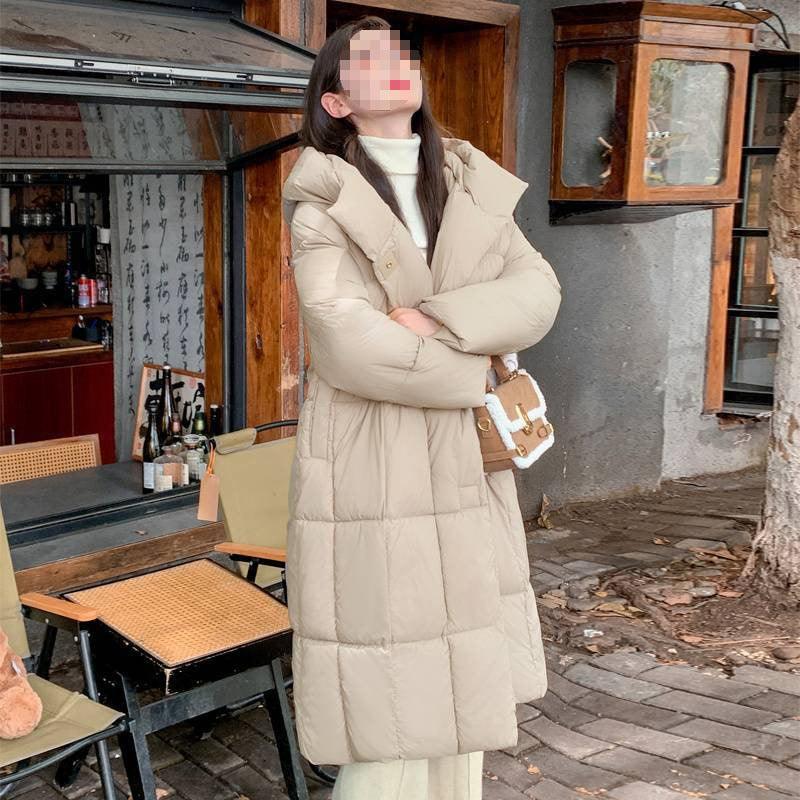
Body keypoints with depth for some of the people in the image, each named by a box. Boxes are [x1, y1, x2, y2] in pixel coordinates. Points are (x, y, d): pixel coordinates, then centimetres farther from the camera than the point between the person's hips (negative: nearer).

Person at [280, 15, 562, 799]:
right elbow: (347, 342, -20)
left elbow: (537, 292, -3)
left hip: (463, 470, 5)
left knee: (460, 691, 13)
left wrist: (434, 321, -19)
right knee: (392, 707, 1)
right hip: (371, 473, -5)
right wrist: (475, 372, -10)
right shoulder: (323, 202, -7)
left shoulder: (470, 189, 9)